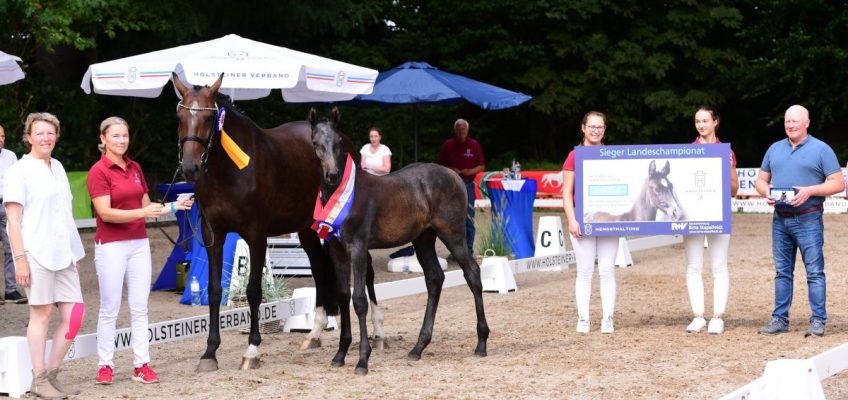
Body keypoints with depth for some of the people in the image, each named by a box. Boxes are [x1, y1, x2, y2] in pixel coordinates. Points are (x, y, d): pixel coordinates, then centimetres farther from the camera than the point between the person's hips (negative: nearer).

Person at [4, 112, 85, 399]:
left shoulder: (57, 168, 17)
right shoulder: (19, 171, -4)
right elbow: (13, 219, -9)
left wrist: (75, 253, 21)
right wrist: (20, 258, -16)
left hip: (62, 254, 7)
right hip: (36, 253, -7)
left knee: (74, 313, 2)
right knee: (42, 313, -4)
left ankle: (51, 373, 13)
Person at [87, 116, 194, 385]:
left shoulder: (135, 168, 11)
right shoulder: (99, 171, -9)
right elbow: (106, 213, -17)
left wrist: (173, 207, 4)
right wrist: (141, 213, -25)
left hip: (139, 244, 6)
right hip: (111, 246, -6)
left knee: (139, 308, 5)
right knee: (109, 309, 0)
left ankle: (141, 365, 8)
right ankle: (105, 366, 8)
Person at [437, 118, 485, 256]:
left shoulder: (474, 145, 3)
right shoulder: (447, 145, 5)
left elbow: (482, 166, 5)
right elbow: (438, 166, 8)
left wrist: (470, 171, -13)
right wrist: (449, 170, -11)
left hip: (467, 184, -2)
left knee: (468, 220, -3)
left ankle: (468, 251, 1)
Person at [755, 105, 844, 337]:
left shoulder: (821, 150, -1)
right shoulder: (775, 149, 15)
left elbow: (838, 183, -5)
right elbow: (761, 180, 18)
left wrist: (809, 191, -18)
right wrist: (766, 192, -5)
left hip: (808, 220, -5)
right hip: (780, 219, 5)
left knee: (814, 271, -5)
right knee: (782, 271, 9)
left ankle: (818, 321, -3)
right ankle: (779, 319, 13)